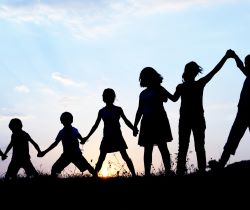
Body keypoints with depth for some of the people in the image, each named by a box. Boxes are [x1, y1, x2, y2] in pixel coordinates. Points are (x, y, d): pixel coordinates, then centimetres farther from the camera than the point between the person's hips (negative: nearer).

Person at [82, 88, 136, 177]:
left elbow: (126, 121, 2)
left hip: (117, 136, -2)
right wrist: (87, 137, 10)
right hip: (107, 137, 2)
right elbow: (96, 125, 12)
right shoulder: (102, 111, 6)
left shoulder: (118, 109, 2)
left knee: (125, 156, -8)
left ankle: (134, 175, -9)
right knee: (101, 158, -1)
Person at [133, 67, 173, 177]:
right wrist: (135, 125, 14)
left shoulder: (158, 89, 4)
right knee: (147, 149, 2)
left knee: (162, 146, -9)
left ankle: (168, 171, -11)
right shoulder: (143, 94, 18)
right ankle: (147, 173, 1)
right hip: (147, 122, 5)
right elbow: (140, 110, 19)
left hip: (159, 121, -5)